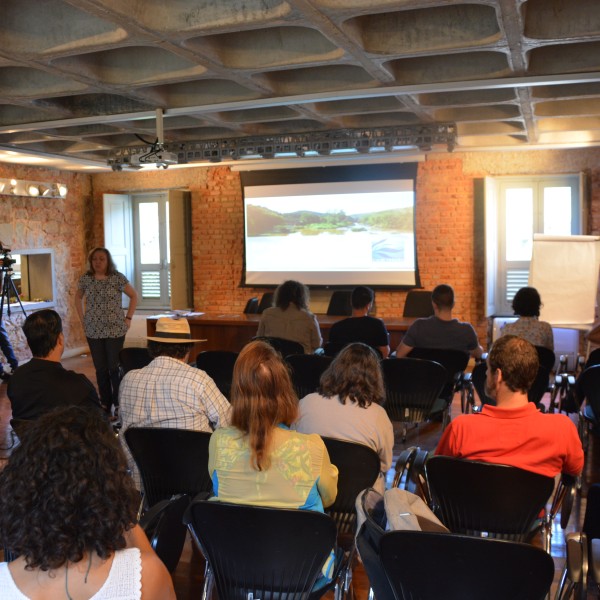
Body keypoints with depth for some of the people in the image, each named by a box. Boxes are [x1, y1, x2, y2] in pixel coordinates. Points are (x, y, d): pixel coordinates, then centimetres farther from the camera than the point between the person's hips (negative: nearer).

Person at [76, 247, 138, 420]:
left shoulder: (117, 278, -5)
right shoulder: (85, 278, 4)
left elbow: (134, 296, 1)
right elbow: (78, 298, 19)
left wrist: (128, 318, -3)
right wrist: (83, 319, 10)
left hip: (115, 330, -3)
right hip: (93, 331, 3)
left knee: (114, 367, -3)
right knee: (100, 368, 8)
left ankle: (119, 405, 8)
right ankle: (105, 403, 19)